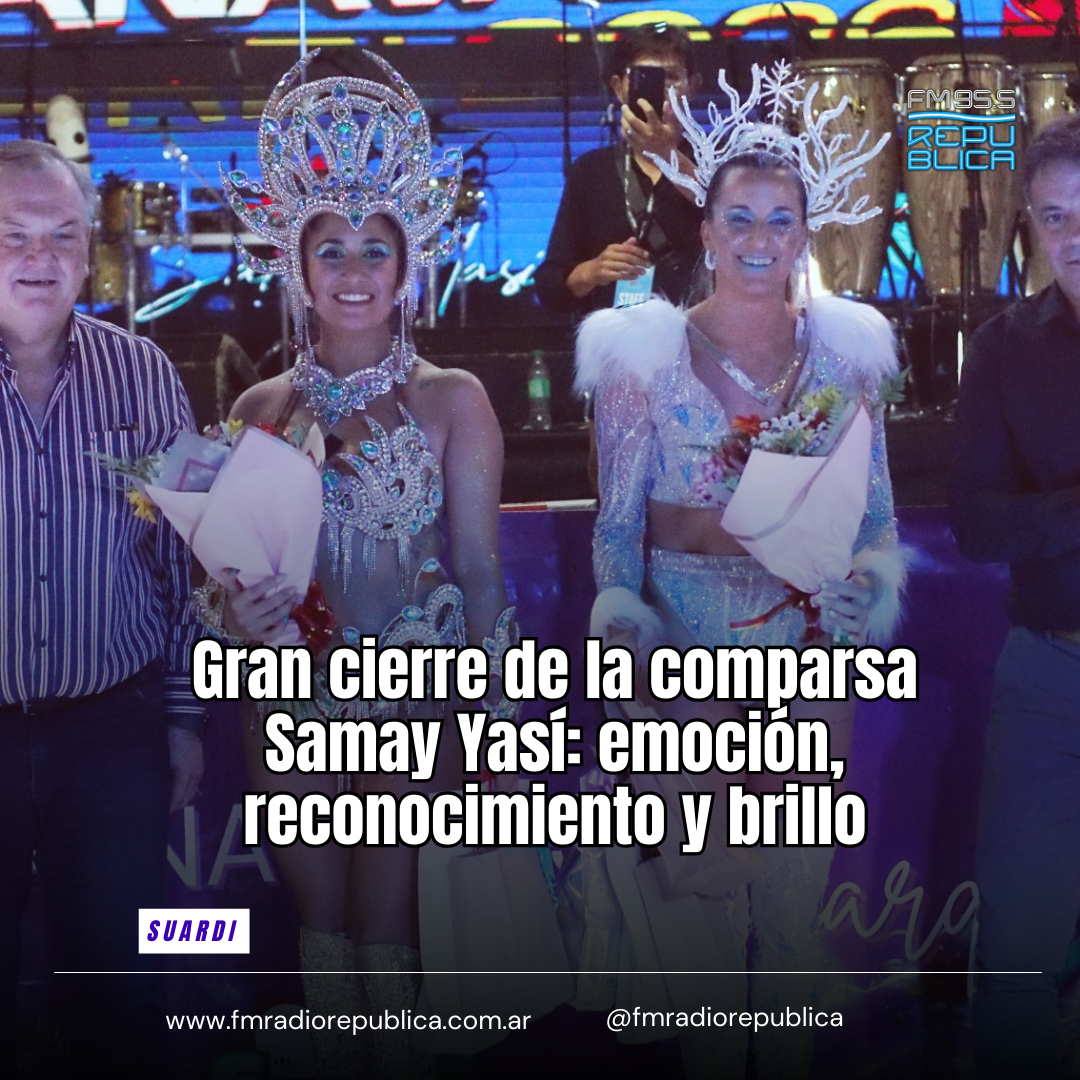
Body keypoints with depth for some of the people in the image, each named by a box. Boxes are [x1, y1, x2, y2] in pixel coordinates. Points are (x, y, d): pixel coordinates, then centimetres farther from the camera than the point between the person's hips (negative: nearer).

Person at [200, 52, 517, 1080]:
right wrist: (237, 611, -12)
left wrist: (495, 719, -9)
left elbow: (478, 568, -5)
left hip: (415, 692, -3)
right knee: (321, 920, 14)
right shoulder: (260, 408, 4)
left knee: (384, 929, 4)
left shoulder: (452, 401, -5)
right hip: (293, 690, 3)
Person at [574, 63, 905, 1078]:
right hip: (688, 648, -2)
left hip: (810, 648, 2)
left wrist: (869, 582, -11)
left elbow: (876, 510, 8)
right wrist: (622, 620, -15)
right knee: (697, 881, 3)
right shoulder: (647, 353, -2)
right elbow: (617, 519, 0)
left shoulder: (844, 350, 5)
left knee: (799, 882, 9)